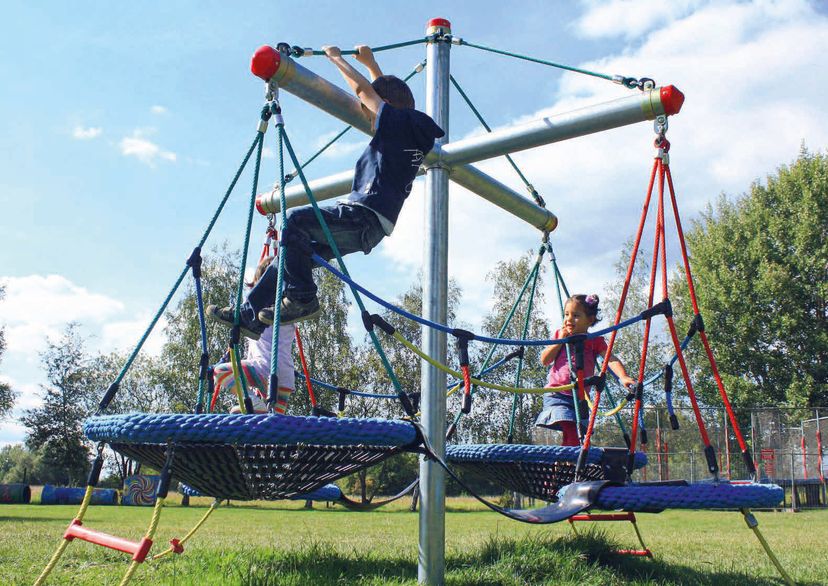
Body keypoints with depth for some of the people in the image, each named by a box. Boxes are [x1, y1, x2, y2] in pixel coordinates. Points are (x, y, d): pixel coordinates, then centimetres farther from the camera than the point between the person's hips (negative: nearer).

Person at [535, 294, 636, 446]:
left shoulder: (595, 341, 4)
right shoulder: (560, 335, 9)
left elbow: (611, 359, -10)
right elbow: (544, 360, 4)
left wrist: (623, 377, -28)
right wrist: (560, 341, -4)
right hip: (557, 394, -2)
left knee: (569, 437, 7)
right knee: (572, 433, -20)